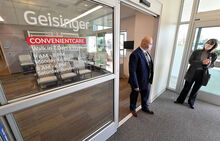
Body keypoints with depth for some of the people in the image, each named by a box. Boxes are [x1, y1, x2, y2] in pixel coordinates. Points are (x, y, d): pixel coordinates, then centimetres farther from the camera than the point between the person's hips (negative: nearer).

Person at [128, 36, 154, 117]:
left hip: (146, 81, 8)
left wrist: (150, 79, 7)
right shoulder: (135, 54, -27)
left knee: (145, 95, 26)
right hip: (138, 81, -8)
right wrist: (135, 85, -23)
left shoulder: (146, 52, 2)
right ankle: (132, 108, 47)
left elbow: (150, 66, 8)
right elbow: (132, 71, -27)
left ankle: (145, 108, 54)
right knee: (134, 95, 18)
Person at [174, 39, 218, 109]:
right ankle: (180, 100, 24)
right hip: (192, 73, -1)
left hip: (202, 75, 1)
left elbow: (211, 65, 3)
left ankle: (191, 103, 33)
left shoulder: (213, 55, 3)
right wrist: (201, 62, -24)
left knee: (195, 90, 12)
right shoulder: (197, 52, -2)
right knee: (186, 88, 8)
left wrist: (207, 63, -20)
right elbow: (190, 61, -10)